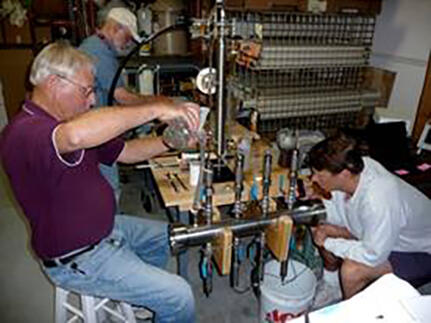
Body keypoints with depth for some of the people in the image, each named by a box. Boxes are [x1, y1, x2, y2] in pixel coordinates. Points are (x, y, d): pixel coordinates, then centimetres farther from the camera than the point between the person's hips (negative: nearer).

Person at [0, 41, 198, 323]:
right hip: (77, 259, -10)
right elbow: (76, 135, -52)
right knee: (178, 297, -12)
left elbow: (124, 151, 7)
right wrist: (156, 109, -43)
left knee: (165, 236, 25)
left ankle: (139, 300, 43)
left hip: (103, 228, 10)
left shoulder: (59, 122, 7)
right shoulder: (24, 133, -27)